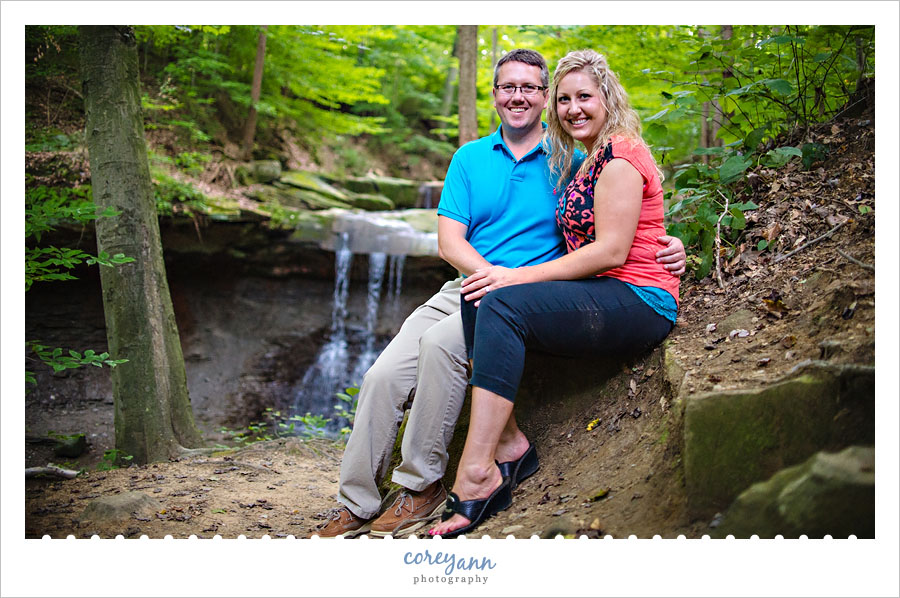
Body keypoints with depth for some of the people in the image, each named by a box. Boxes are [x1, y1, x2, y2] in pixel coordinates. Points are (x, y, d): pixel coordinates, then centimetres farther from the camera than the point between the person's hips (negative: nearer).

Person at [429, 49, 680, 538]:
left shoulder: (619, 157, -7)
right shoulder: (586, 162, 22)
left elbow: (612, 250, -16)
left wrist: (522, 275, -15)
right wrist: (507, 277, 5)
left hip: (639, 301, -9)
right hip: (599, 298, 9)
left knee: (503, 305, -28)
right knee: (476, 299, -10)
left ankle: (476, 473, -32)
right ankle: (507, 440, -17)